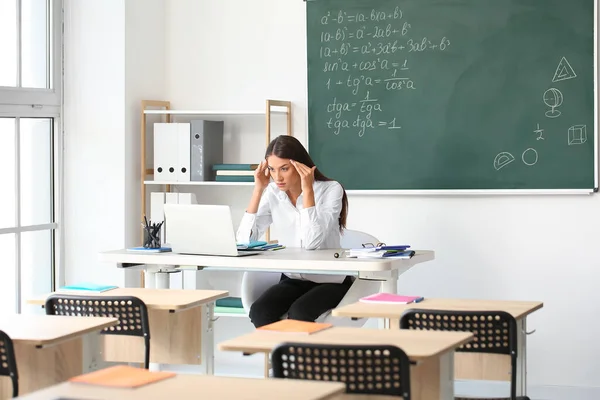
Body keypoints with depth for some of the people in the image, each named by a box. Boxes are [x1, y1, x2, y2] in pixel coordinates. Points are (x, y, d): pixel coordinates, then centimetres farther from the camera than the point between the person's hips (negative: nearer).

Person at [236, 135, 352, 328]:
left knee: (298, 314, -33)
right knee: (259, 312, -26)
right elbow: (244, 240, -12)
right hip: (293, 279, 4)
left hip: (330, 282, -4)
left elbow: (312, 242, -27)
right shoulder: (273, 193, 0)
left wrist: (307, 190, -26)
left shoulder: (331, 189, -13)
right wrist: (258, 189, -13)